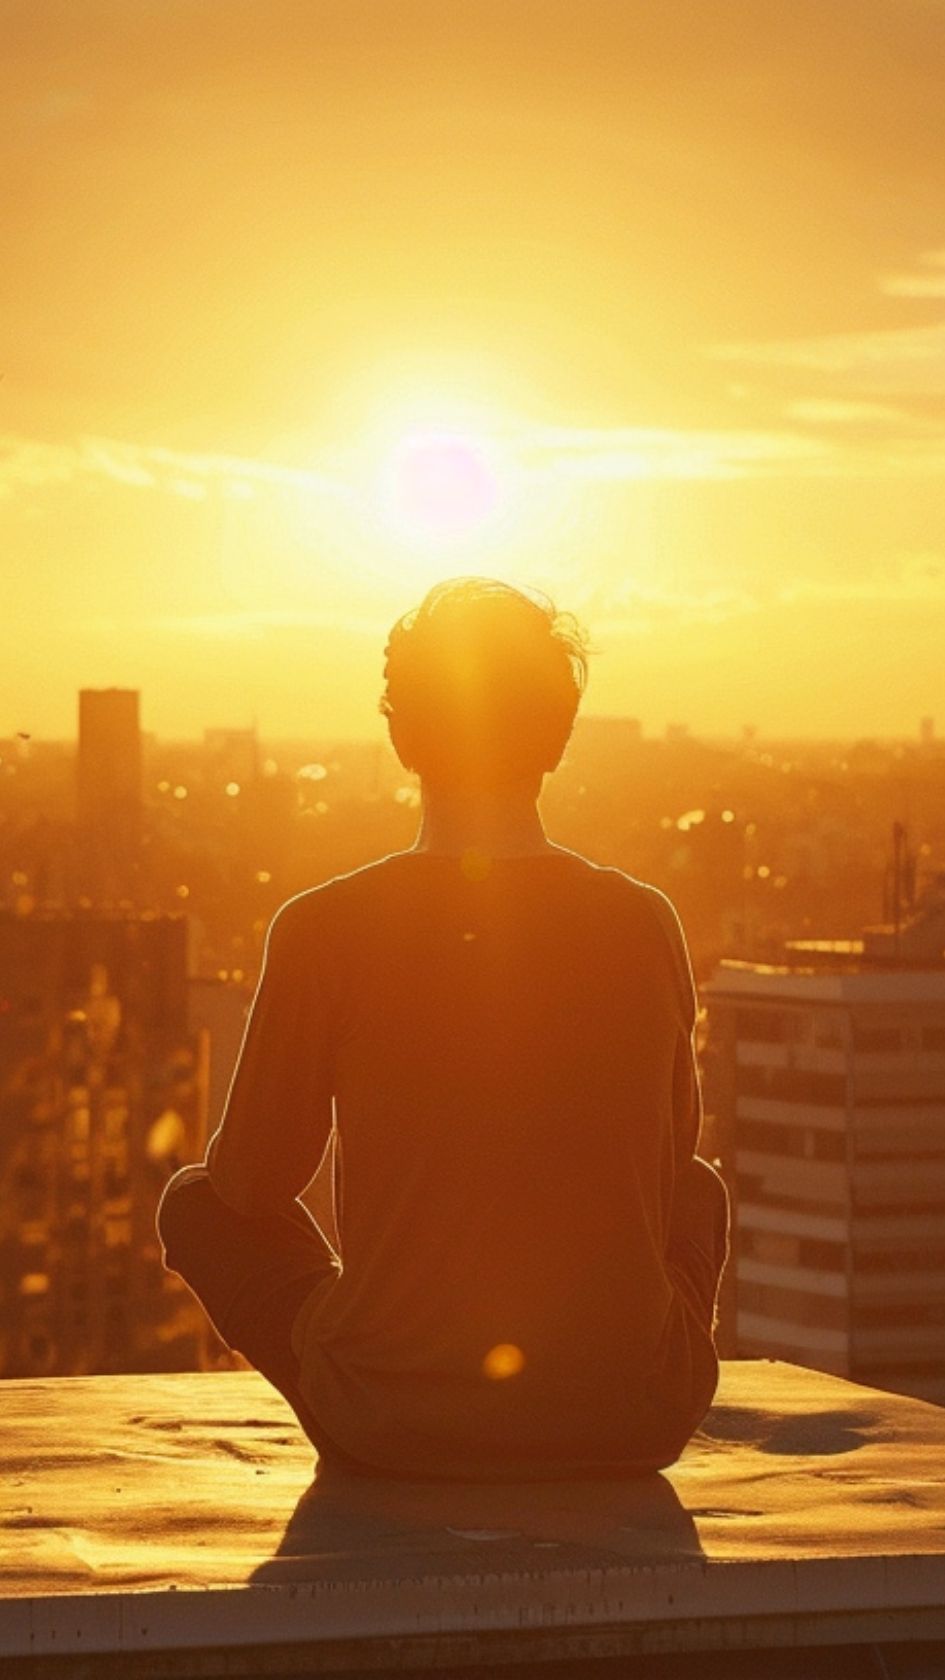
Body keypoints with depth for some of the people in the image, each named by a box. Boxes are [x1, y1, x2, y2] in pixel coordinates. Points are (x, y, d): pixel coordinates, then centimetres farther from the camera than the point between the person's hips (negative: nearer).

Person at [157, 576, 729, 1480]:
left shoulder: (322, 932, -10)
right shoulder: (644, 925, -4)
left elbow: (253, 1182, 3)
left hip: (390, 1428, -2)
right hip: (631, 1429, 2)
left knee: (196, 1202, 24)